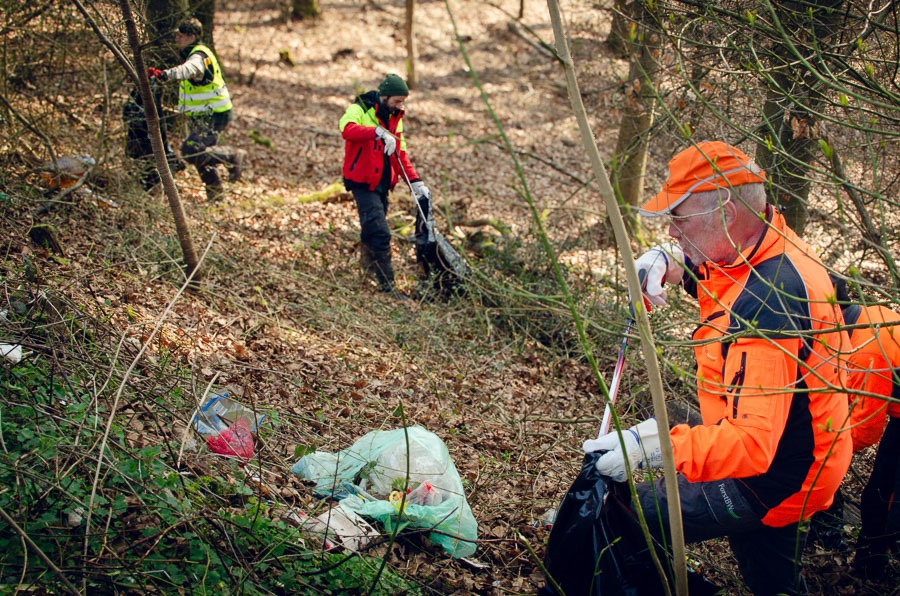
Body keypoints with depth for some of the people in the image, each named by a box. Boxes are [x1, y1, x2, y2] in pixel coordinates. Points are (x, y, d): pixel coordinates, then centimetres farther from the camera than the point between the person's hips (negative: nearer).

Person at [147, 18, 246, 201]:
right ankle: (215, 193, 31)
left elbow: (188, 69, -45)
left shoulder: (199, 56, -21)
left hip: (213, 117, -11)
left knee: (191, 151, -22)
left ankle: (233, 157, -8)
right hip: (203, 117, 11)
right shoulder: (196, 54, 12)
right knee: (200, 152, 18)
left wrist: (164, 74, -61)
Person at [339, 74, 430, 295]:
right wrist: (378, 132, -43)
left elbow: (401, 154, 13)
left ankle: (367, 261, 44)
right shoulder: (359, 110, -11)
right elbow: (347, 129, -33)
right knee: (380, 233, -14)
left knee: (371, 227, 20)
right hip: (363, 183, -7)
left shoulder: (395, 118, 12)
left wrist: (415, 181, 1)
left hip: (383, 184, 7)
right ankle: (387, 283, -11)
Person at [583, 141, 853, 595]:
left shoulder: (765, 307, -35)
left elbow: (751, 442, -40)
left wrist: (655, 445, -48)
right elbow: (706, 270, 18)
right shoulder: (773, 245, -5)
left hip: (772, 479, -10)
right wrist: (666, 259, -3)